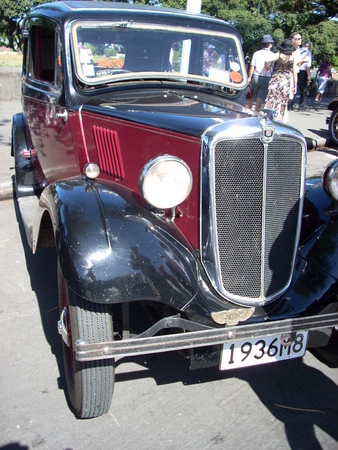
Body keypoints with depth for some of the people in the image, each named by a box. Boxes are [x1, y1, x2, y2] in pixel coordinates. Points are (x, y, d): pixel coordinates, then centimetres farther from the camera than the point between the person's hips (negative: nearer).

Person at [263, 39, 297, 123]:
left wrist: (266, 68, 0)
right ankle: (280, 119, 11)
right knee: (282, 103, 8)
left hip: (275, 80, -2)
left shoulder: (278, 55, -3)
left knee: (271, 100, 1)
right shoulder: (293, 58, 3)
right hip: (286, 83, 2)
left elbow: (267, 61, -19)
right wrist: (295, 86, 11)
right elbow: (294, 74, 4)